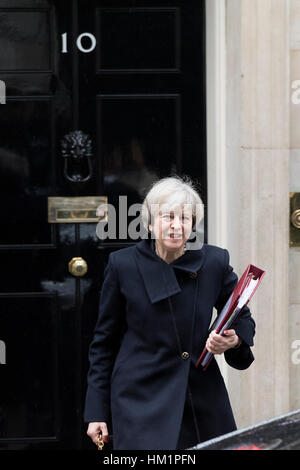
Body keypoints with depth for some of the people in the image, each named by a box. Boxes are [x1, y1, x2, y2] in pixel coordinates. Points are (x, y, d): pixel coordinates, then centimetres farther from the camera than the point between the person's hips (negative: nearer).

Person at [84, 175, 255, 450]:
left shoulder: (215, 262, 0)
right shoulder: (123, 264, -4)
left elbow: (243, 319, 13)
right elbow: (104, 340, 3)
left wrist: (234, 340, -13)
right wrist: (97, 411, 1)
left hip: (202, 394, 3)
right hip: (141, 398, -3)